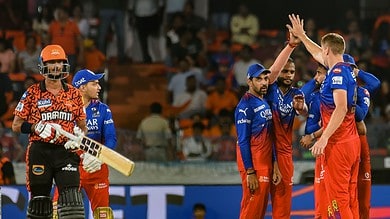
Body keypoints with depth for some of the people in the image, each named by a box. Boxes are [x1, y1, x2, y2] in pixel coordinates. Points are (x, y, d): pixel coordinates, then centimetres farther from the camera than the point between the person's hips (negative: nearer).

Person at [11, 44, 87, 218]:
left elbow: (81, 126, 19)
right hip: (39, 152, -1)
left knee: (72, 197, -12)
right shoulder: (32, 93, 4)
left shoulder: (74, 94, 11)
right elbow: (16, 125, 3)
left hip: (66, 152, 1)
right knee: (39, 198, 3)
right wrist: (37, 127, -13)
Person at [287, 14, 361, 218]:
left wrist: (324, 138, -26)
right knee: (350, 197, 9)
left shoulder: (337, 73, -13)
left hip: (338, 145, -9)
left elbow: (341, 109, -24)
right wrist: (302, 36, 44)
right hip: (352, 142, 9)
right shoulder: (346, 70, 14)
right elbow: (318, 55, 34)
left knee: (338, 198, -9)